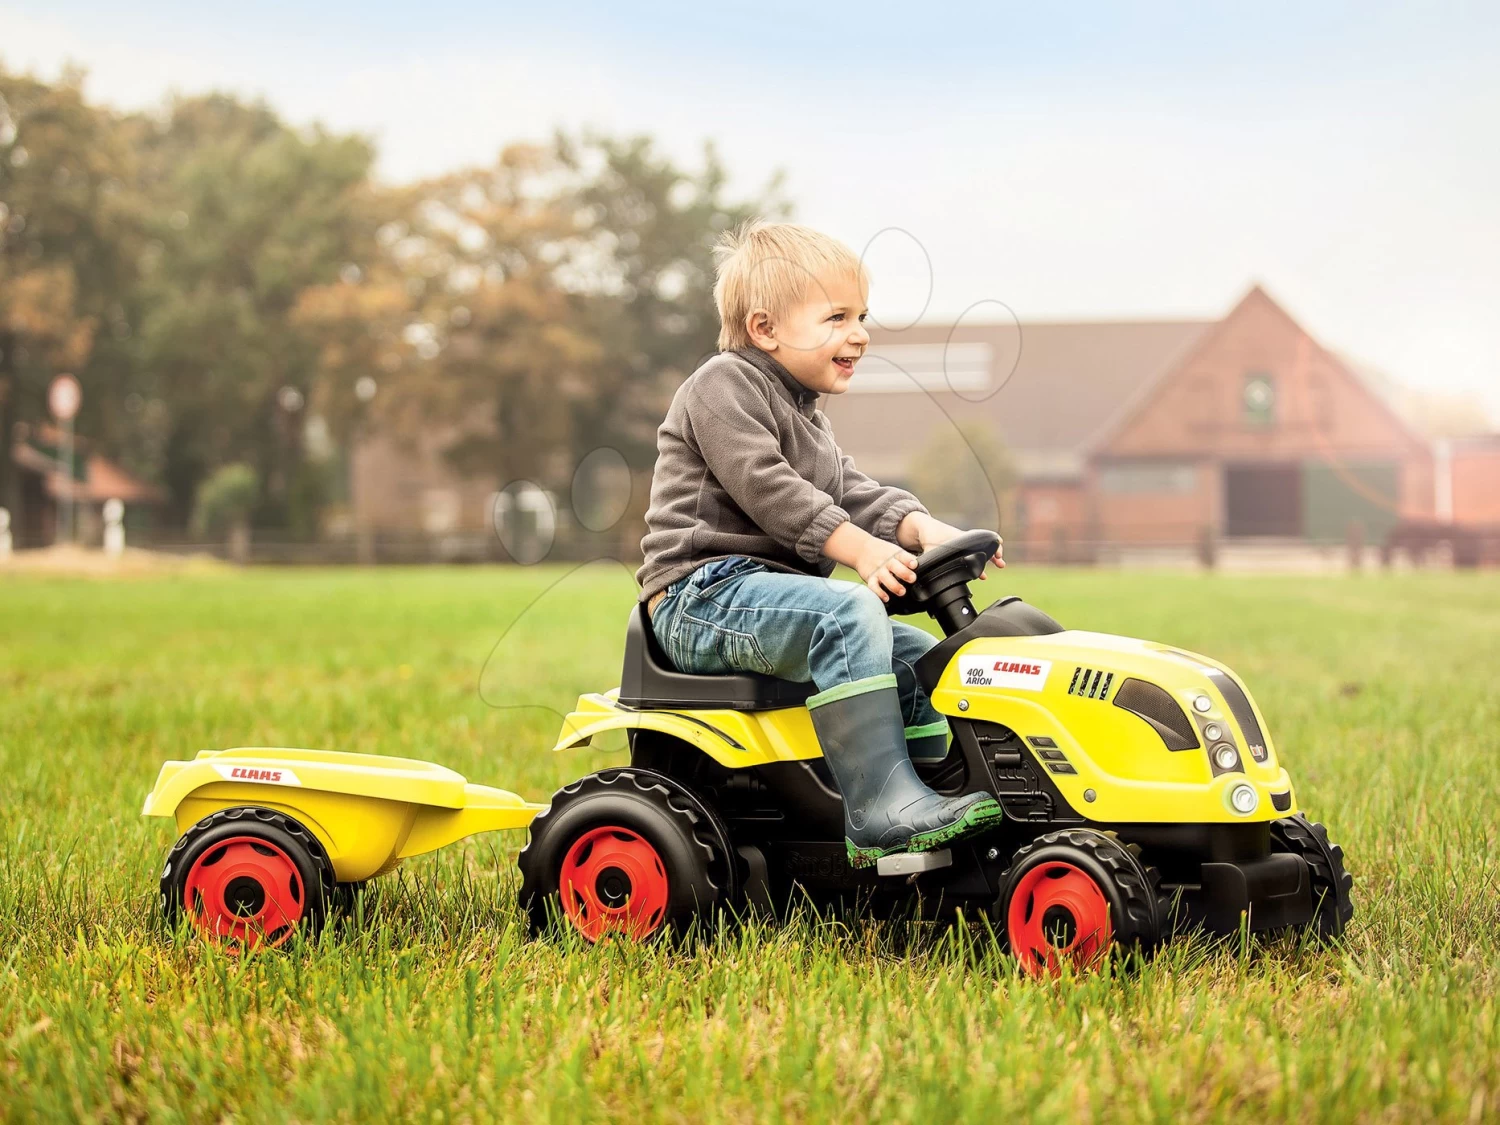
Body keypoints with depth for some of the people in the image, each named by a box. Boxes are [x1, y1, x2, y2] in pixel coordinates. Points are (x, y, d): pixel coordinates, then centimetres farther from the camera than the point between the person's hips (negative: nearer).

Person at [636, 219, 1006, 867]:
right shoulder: (724, 385, -7)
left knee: (918, 654, 5)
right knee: (849, 615, -32)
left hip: (768, 592, 10)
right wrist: (862, 550, -25)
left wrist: (920, 527, -5)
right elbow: (769, 490, -19)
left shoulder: (805, 417, 25)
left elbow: (849, 492, 15)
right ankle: (881, 808, -35)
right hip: (704, 593, -10)